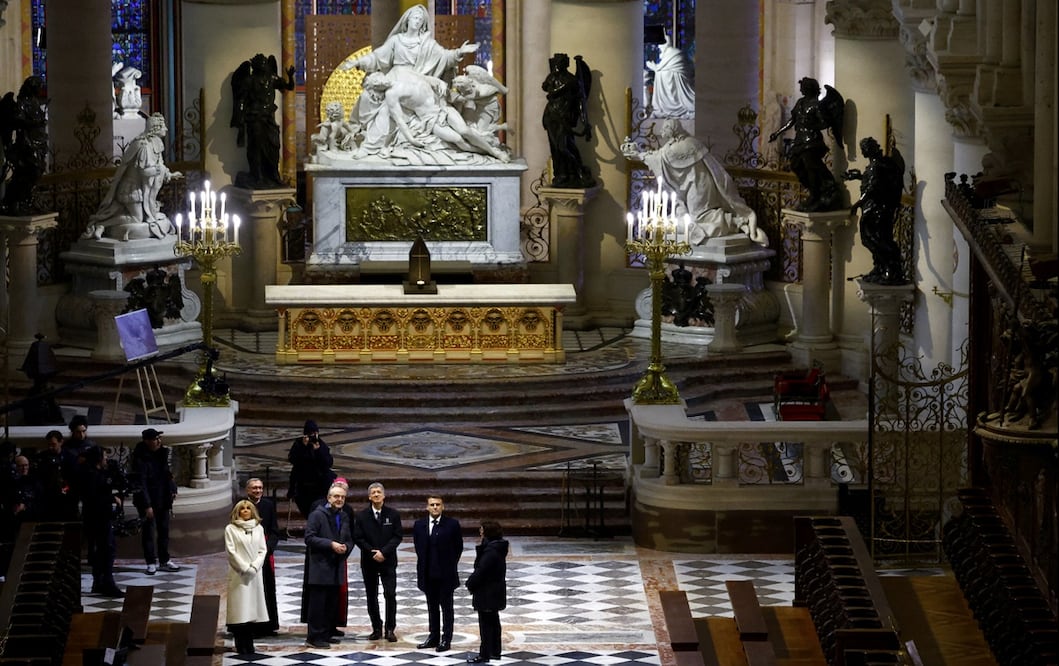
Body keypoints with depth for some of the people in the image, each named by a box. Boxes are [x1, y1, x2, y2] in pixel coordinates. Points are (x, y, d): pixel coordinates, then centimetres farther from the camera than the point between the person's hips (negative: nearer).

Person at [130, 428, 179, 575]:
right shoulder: (141, 458, -18)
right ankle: (151, 563, 10)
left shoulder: (162, 453, 5)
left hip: (163, 500, 7)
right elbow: (140, 484, -20)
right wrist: (147, 505, -22)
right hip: (148, 501, -7)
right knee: (148, 531, 2)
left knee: (164, 530, 14)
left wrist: (172, 489, 3)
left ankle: (164, 561, 24)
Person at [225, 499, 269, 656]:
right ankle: (241, 645, -2)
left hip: (255, 573, 3)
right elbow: (231, 551, -5)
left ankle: (249, 644, 5)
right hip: (238, 574, -3)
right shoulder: (231, 529, 0)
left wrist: (254, 567, -8)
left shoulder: (258, 528, 10)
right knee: (240, 609, -6)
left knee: (252, 609, 2)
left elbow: (263, 550, 7)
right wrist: (245, 568, -11)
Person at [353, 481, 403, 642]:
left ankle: (390, 629, -4)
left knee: (390, 595, -7)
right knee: (371, 596, 5)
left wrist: (383, 552, -15)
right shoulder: (362, 516, 2)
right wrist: (372, 552, -13)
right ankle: (376, 628, 11)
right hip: (369, 562, 1)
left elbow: (398, 536, -3)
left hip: (388, 561, -1)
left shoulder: (393, 514, 1)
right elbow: (358, 538, -1)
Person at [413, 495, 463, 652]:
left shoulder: (452, 525, -6)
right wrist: (424, 565, 7)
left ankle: (446, 639, 4)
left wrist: (450, 565, 1)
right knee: (432, 607, 11)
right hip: (428, 574, 3)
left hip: (446, 574, -3)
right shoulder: (419, 525, 4)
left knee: (446, 607, 2)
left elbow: (458, 547, 1)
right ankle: (434, 637, 18)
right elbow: (418, 547, 12)